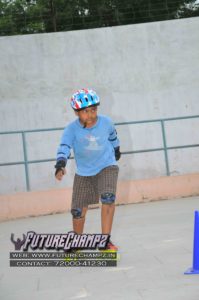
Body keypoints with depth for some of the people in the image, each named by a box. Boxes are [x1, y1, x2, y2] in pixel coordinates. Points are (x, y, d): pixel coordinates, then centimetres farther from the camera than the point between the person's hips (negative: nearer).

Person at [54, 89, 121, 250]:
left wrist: (116, 149, 29)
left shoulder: (106, 122, -11)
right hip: (83, 173, 1)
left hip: (107, 167, 0)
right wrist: (60, 165, -49)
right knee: (78, 210, 4)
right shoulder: (72, 129, -17)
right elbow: (64, 147, -30)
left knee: (108, 198, -26)